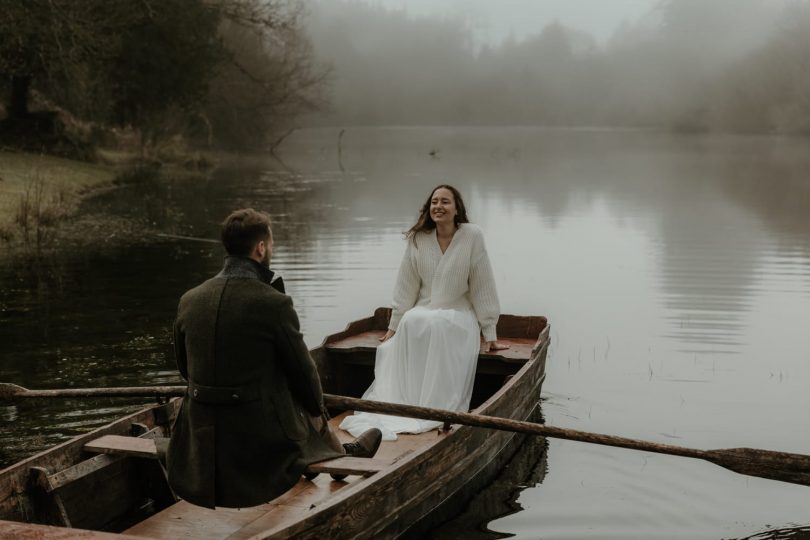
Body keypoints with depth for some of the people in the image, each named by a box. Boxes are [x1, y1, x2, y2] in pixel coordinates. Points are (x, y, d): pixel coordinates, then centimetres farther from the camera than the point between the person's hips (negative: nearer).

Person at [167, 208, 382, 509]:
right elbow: (301, 368, -7)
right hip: (263, 434, -5)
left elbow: (184, 366, 10)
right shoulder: (274, 304, -19)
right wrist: (316, 411, 12)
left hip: (203, 439, 5)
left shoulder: (189, 301, -3)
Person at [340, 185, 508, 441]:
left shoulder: (472, 236, -9)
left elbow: (483, 286, -7)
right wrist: (393, 327, 4)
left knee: (438, 326, -34)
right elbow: (406, 286, 5)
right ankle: (397, 402, -29)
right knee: (411, 323, -31)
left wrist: (490, 334, -5)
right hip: (423, 311, 3)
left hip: (459, 316, -3)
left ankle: (438, 408, -27)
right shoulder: (418, 239, 0)